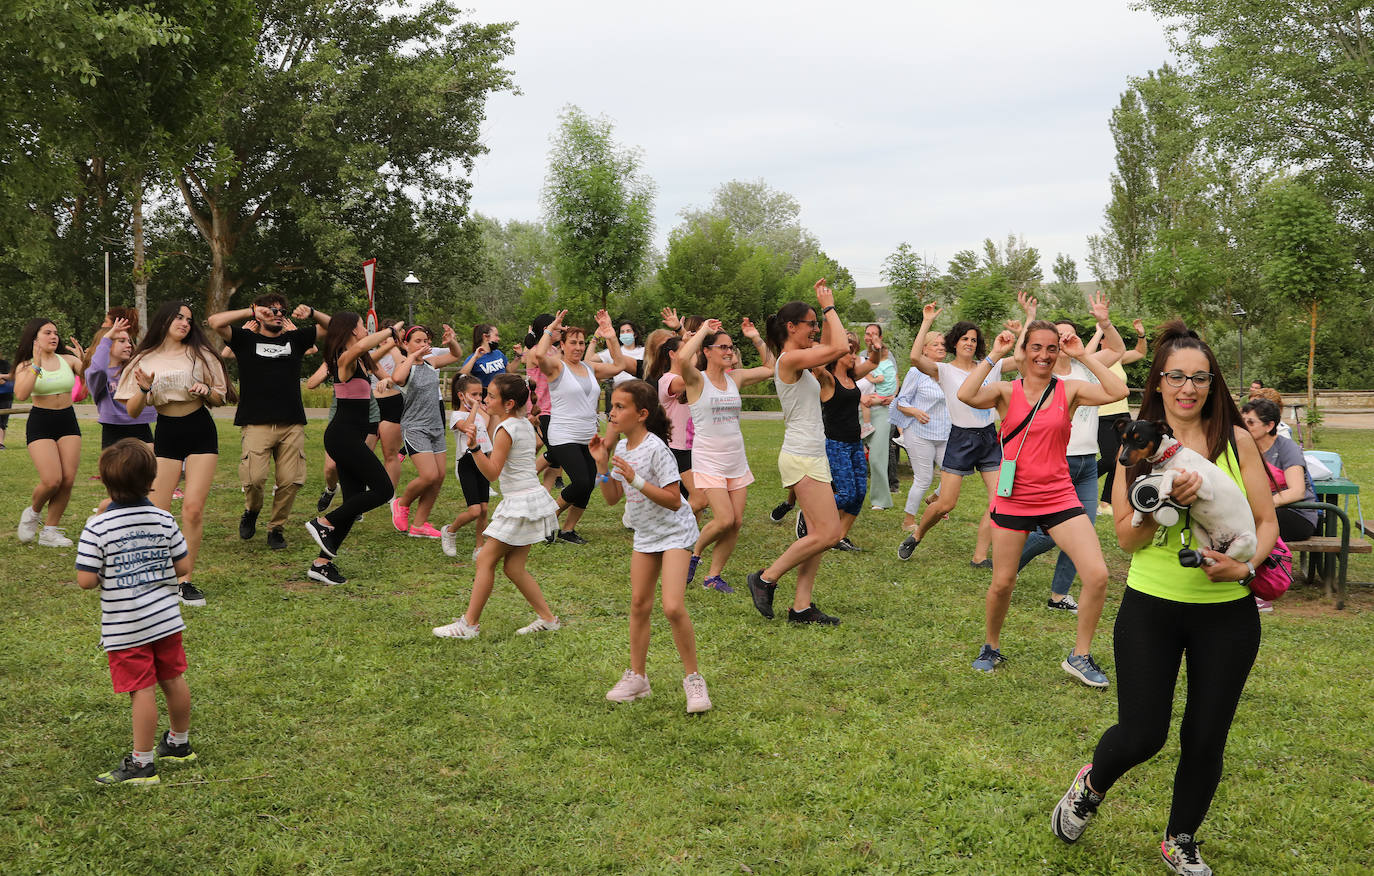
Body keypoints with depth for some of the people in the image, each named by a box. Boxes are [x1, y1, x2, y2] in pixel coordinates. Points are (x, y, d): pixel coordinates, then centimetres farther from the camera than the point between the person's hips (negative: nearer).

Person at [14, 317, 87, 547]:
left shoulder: (67, 360, 5)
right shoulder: (26, 365, -2)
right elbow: (21, 394, -19)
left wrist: (85, 362, -22)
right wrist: (36, 365, -23)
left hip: (68, 421, 3)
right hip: (40, 424, -3)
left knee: (68, 480, -4)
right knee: (52, 480, -15)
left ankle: (49, 531, 10)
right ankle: (33, 512, 18)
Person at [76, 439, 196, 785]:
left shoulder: (97, 528, -15)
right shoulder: (163, 520, -3)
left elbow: (86, 580, -16)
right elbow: (183, 567, 1)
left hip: (125, 627, -4)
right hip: (166, 617, 4)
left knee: (141, 690, -1)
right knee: (173, 679, 17)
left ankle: (142, 763, 8)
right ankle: (179, 744, 35)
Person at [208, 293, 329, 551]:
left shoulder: (295, 339, 18)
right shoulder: (246, 339, 10)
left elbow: (331, 326, 20)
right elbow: (214, 322, -4)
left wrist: (312, 313, 2)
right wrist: (250, 312, -4)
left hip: (292, 424, 3)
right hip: (256, 423, -3)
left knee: (291, 480, -4)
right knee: (253, 478, -16)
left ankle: (277, 528, 17)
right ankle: (252, 512, 17)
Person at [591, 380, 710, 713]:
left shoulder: (655, 448, -21)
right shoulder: (621, 447, 2)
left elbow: (673, 500, -24)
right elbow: (612, 498, 6)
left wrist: (636, 479, -29)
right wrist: (601, 464, -6)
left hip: (674, 533, -8)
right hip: (645, 534, 8)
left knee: (673, 607, -17)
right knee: (639, 605, 10)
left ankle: (693, 679, -2)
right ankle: (637, 677, 22)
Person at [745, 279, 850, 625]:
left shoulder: (798, 359, 14)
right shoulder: (790, 359, -14)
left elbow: (832, 345, 30)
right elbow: (840, 348, -23)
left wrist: (826, 307, 20)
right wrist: (829, 307, -11)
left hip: (811, 456, 10)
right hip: (801, 457, -10)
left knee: (819, 533, 8)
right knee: (828, 533, -11)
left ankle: (801, 606, 9)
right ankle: (766, 578, 0)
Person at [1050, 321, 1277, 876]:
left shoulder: (1236, 441, -1)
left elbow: (1267, 522, 1)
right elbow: (1126, 538, -5)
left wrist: (1245, 565, -18)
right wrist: (1166, 501, -22)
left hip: (1226, 613, 1)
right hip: (1151, 607, -1)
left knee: (1205, 739, 8)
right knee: (1141, 735, -3)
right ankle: (1091, 785, 32)